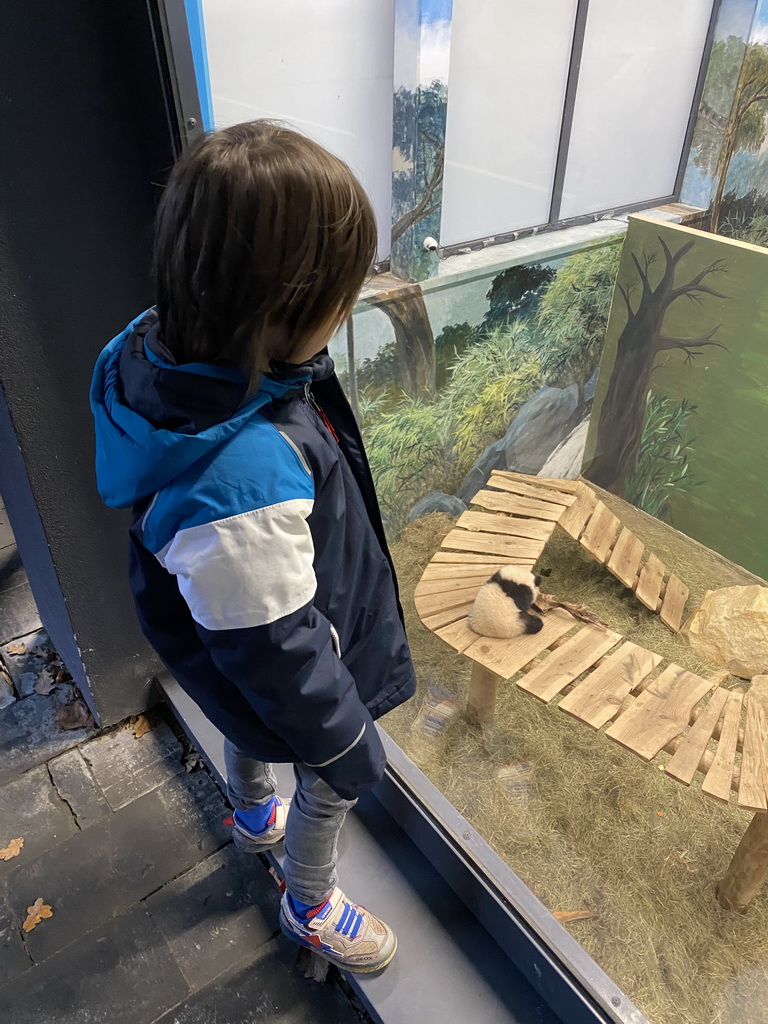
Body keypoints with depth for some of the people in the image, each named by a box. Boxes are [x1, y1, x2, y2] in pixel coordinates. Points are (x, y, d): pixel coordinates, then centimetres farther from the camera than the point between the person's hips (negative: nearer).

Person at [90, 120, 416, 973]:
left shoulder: (168, 351, -19)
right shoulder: (244, 478, -46)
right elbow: (278, 648, -31)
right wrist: (344, 741, -14)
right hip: (286, 674, -8)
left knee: (248, 731, 37)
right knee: (331, 785, 23)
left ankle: (252, 815, 71)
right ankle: (309, 907, 55)